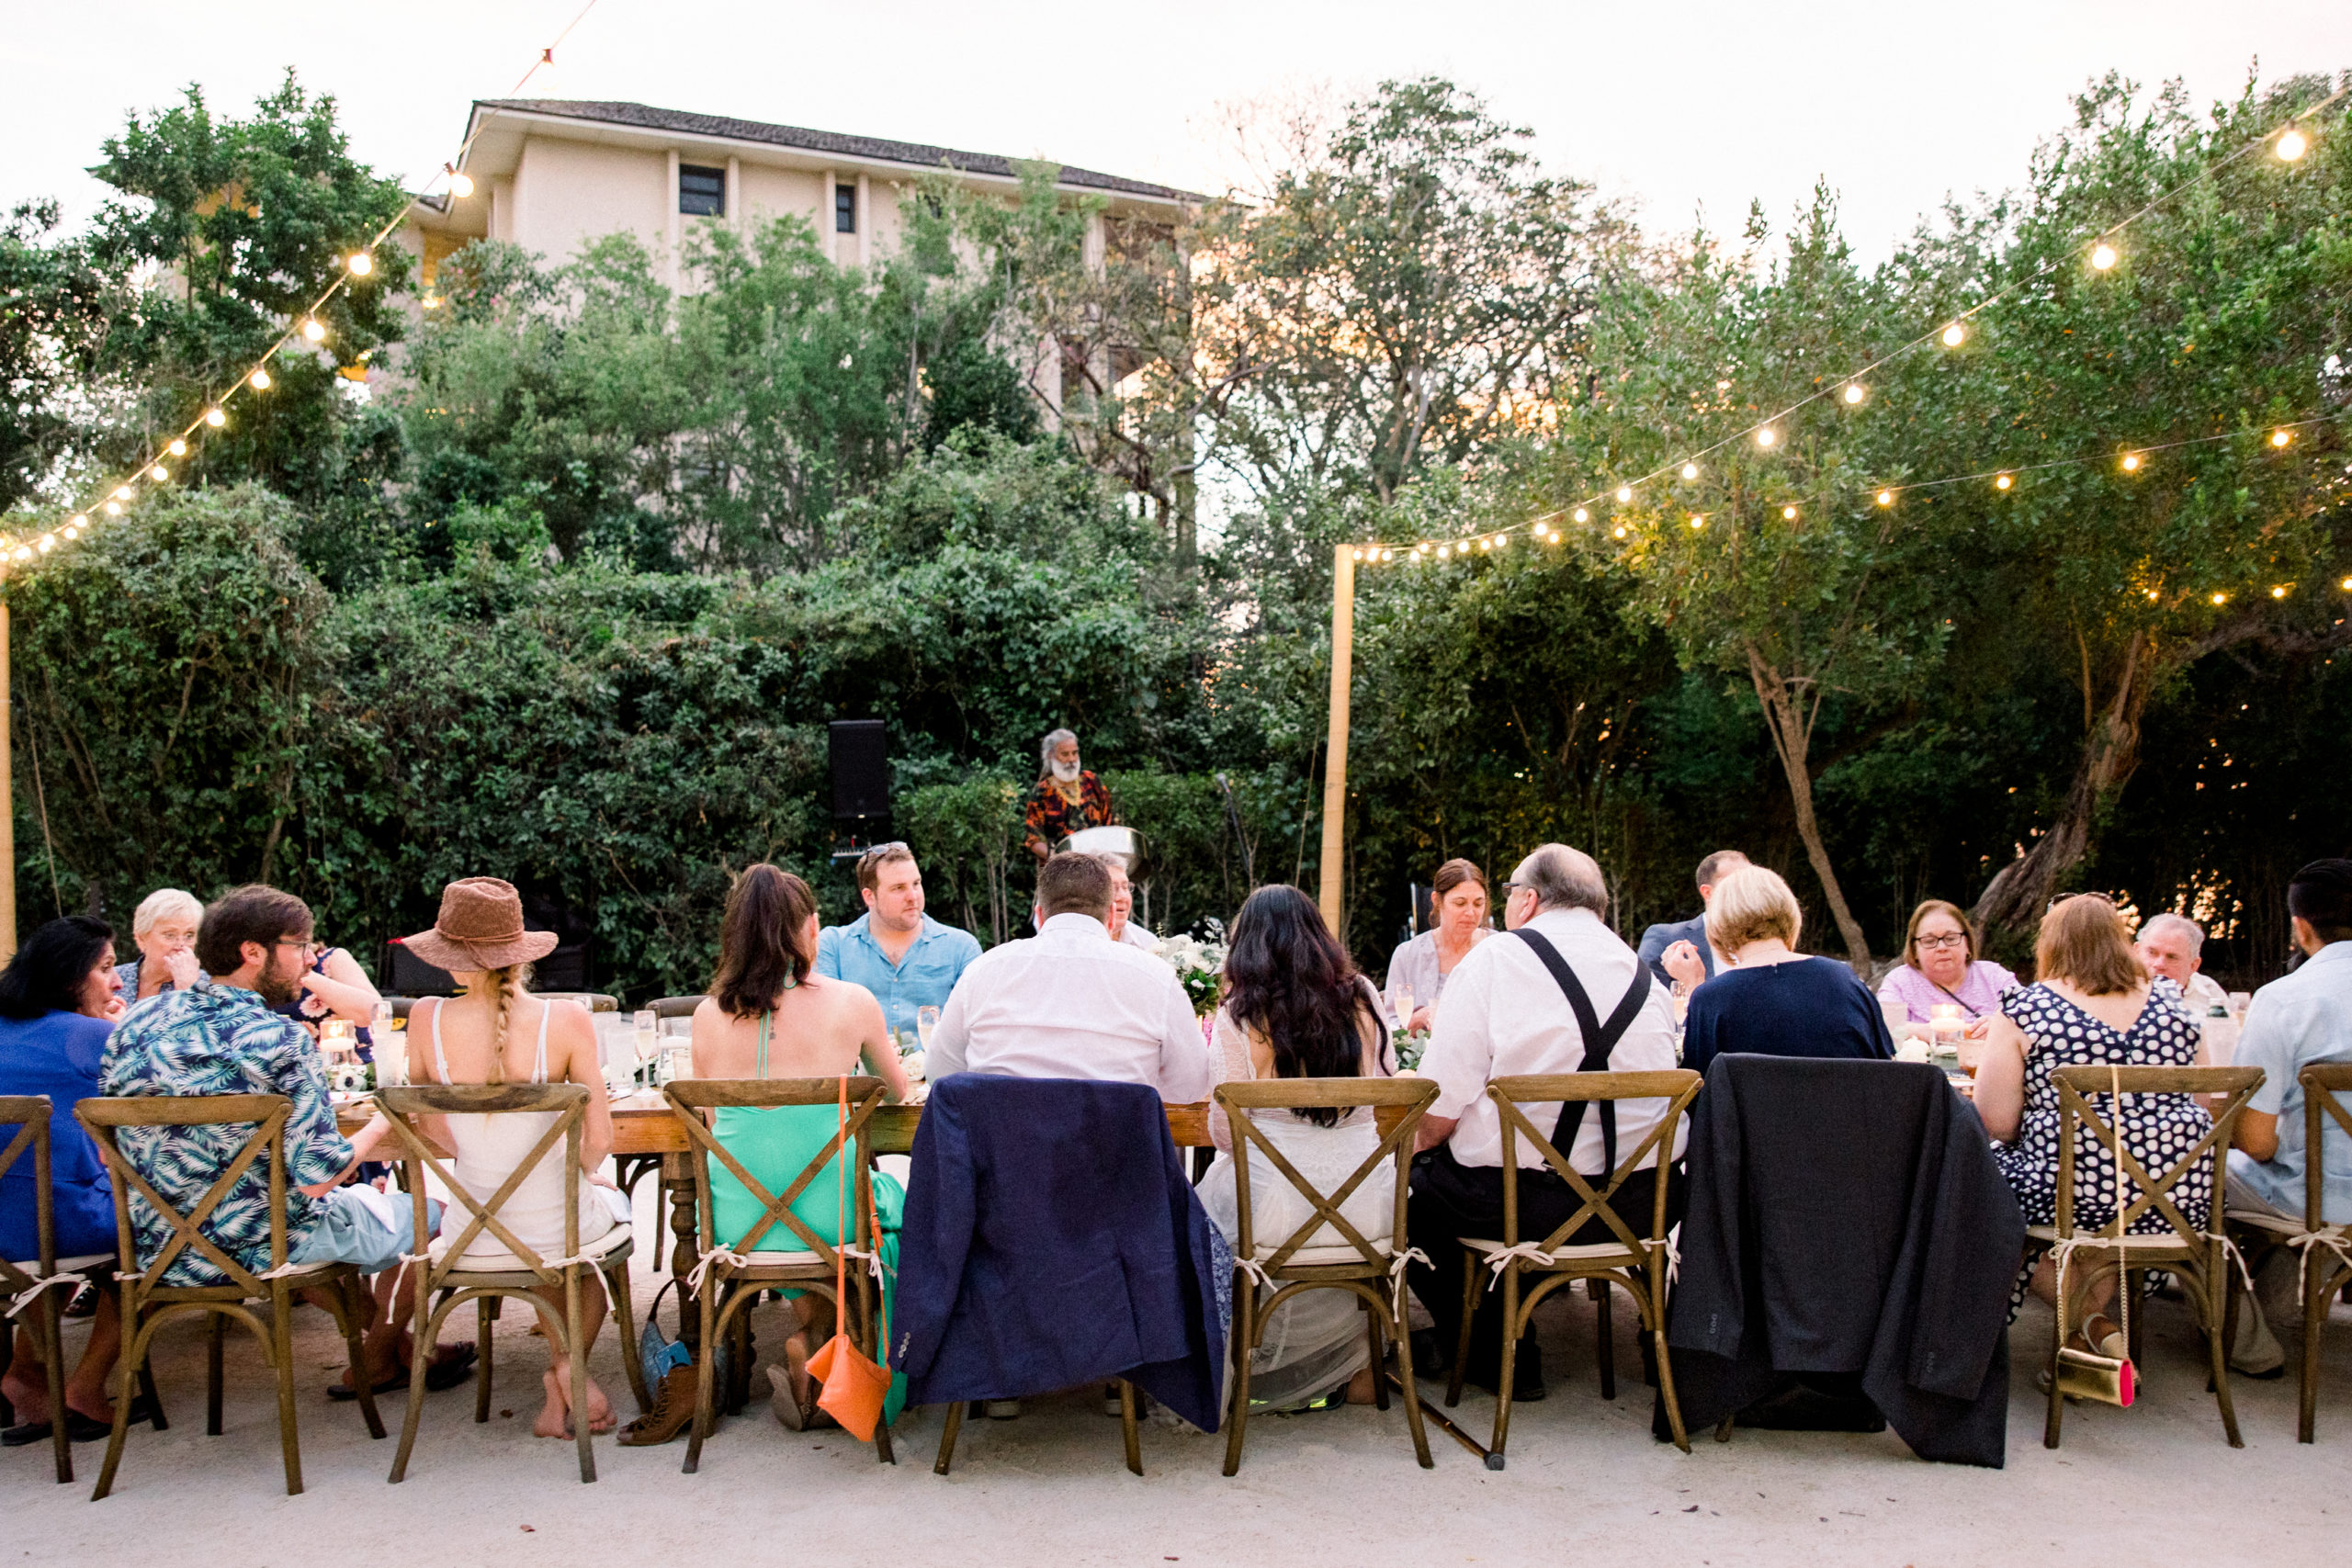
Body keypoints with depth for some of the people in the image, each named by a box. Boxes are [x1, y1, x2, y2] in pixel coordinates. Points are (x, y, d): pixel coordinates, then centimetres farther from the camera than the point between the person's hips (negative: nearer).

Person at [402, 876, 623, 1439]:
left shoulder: (427, 1018, -12)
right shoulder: (566, 1020, -18)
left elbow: (429, 1126, 2)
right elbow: (599, 1141, -13)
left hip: (473, 1229, 3)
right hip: (555, 1225, -3)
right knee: (612, 1202, 34)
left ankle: (564, 1372, 29)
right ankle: (568, 1368, 18)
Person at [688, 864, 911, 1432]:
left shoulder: (709, 1014, -1)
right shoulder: (851, 1002, -7)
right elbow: (897, 1090, 12)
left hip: (734, 1224, 3)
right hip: (827, 1221, -3)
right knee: (892, 1195, 29)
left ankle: (805, 1364, 29)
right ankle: (804, 1346, 28)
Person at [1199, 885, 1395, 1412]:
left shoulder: (1240, 1012, -9)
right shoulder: (1362, 997, 1)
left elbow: (1224, 1132, -4)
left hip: (1277, 1210, -3)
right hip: (1366, 1209, 3)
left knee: (1212, 1196, 26)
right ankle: (1355, 1366, 39)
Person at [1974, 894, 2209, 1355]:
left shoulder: (2025, 1009, -4)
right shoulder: (2171, 1002, 8)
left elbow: (1995, 1123, -6)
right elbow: (2209, 1110, 15)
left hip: (2074, 1194, -5)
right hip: (2183, 1199, 5)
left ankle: (2090, 1321, 12)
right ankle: (2095, 1319, 19)